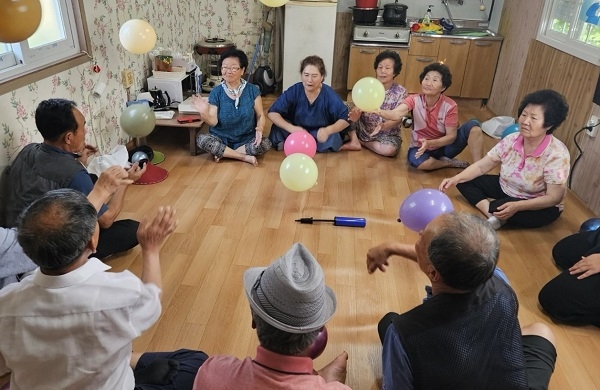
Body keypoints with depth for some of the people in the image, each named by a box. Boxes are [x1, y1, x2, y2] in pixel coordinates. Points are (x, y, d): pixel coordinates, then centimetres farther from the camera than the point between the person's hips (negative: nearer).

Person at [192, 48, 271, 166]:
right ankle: (244, 157, -21)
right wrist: (204, 113, -31)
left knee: (265, 144, -28)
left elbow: (260, 115, -2)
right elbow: (214, 121, -8)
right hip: (222, 139, 0)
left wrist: (260, 129, -23)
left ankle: (223, 153, -14)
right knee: (201, 139, -27)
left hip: (246, 139, 0)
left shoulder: (252, 90, -2)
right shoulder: (216, 92, -3)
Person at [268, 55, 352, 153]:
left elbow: (345, 119, -17)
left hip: (319, 134, 0)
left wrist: (328, 130, -37)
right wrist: (291, 128, -33)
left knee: (333, 138, -32)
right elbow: (272, 113, -16)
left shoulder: (330, 95, -18)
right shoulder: (294, 91, -15)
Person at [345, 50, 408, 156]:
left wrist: (383, 126, -41)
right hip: (363, 128, 2)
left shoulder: (401, 92, -11)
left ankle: (361, 141, -8)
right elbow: (358, 107, -13)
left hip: (386, 134, -1)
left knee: (390, 150, -35)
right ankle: (354, 140, -14)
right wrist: (355, 114, -39)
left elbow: (397, 119, -18)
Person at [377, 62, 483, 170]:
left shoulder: (450, 106, -16)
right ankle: (452, 163, -8)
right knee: (415, 160, -38)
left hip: (444, 146, 1)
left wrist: (430, 143, -35)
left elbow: (451, 136, -17)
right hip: (421, 147, 0)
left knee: (473, 125, -23)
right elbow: (396, 114, -35)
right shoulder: (414, 100, -16)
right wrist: (379, 112, -58)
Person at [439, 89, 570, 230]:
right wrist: (456, 178, -24)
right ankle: (494, 216, -25)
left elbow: (554, 198, -25)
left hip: (542, 208, -7)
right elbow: (482, 166, -7)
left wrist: (517, 206, -38)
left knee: (501, 208, -39)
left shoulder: (557, 155, -27)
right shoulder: (511, 140, -12)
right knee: (465, 182, -9)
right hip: (506, 189, 7)